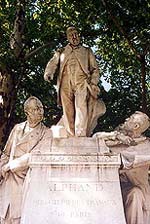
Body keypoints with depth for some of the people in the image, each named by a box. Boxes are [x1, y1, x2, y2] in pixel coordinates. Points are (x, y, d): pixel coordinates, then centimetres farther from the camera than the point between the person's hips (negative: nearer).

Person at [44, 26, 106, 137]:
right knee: (68, 111, -8)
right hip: (65, 83, 2)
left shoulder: (87, 51, 25)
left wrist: (93, 83, 0)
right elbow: (53, 63, 11)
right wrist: (48, 73, -11)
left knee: (81, 107, -21)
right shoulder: (61, 52, 27)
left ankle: (81, 137, -29)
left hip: (81, 82, -2)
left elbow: (95, 69, 18)